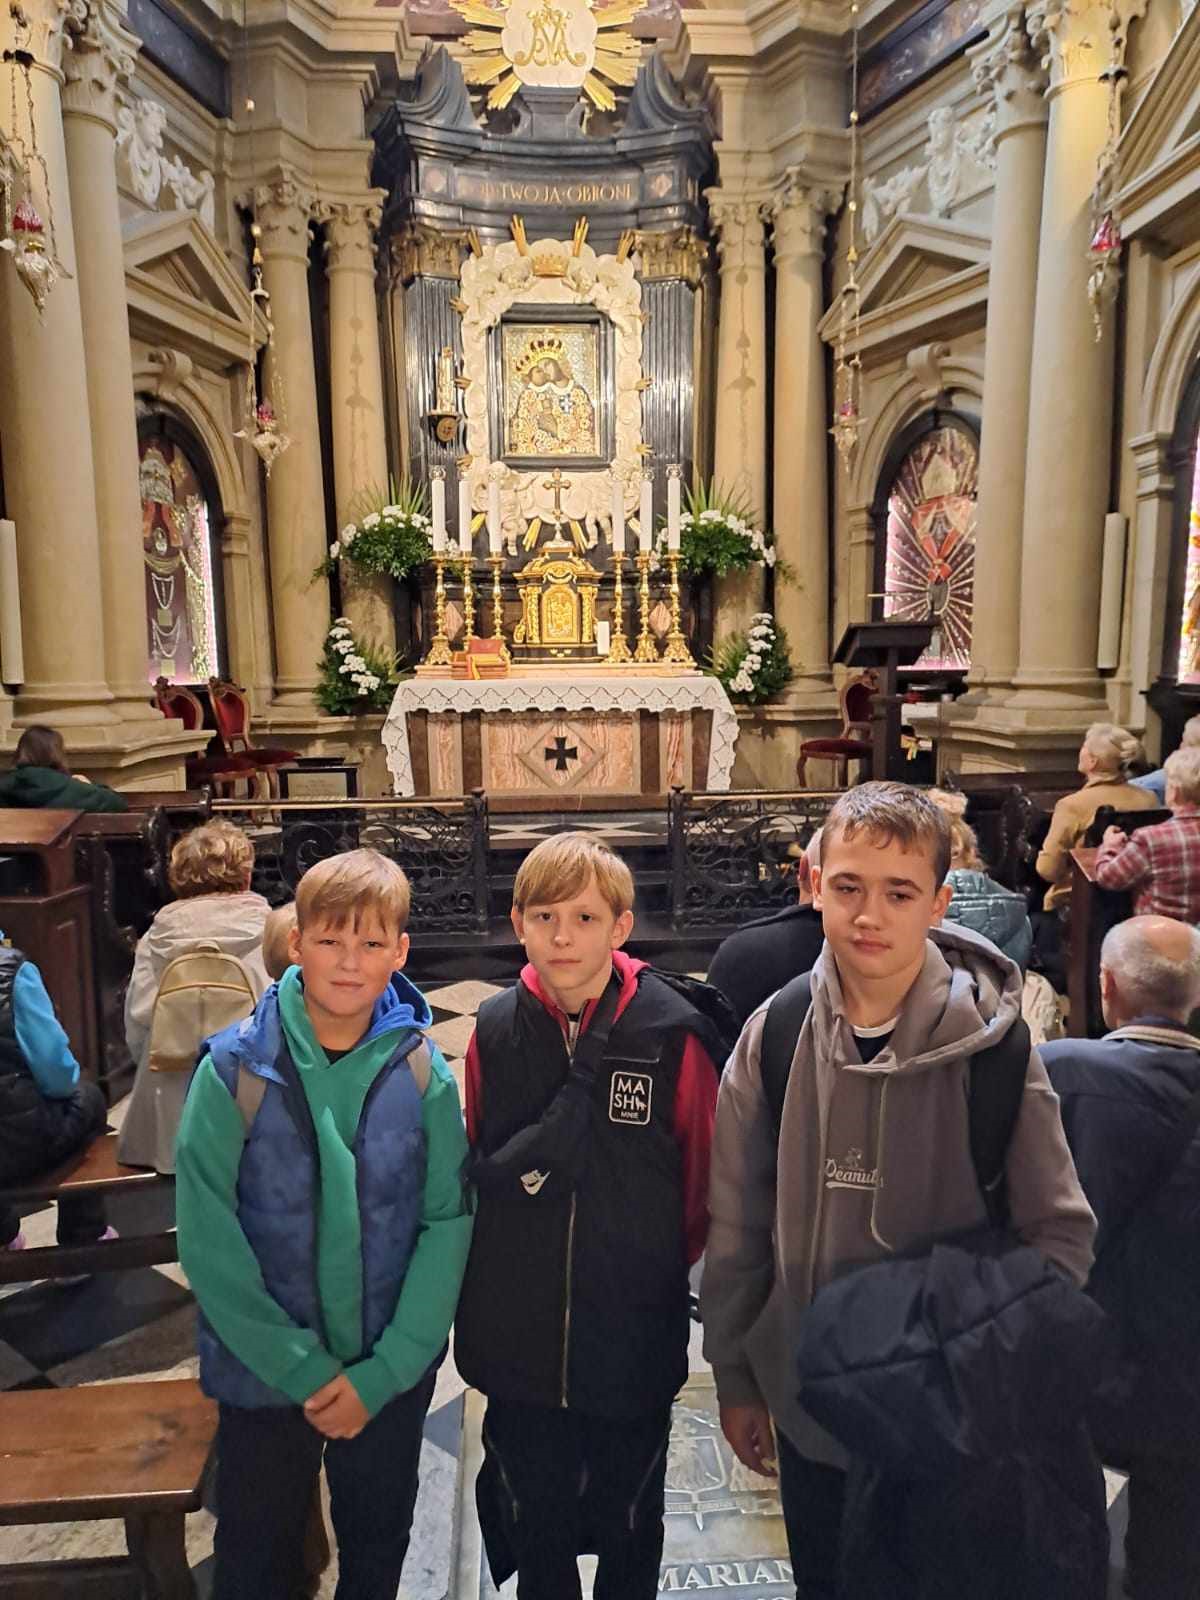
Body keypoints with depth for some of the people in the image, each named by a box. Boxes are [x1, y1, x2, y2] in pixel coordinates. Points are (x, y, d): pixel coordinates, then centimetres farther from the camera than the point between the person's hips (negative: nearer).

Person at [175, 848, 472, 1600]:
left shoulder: (422, 1072, -11)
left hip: (394, 1374, 2)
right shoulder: (235, 1069, -16)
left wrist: (381, 1374, -13)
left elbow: (447, 1227, -9)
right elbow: (208, 1239, -15)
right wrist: (302, 1369, -15)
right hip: (263, 1372, -1)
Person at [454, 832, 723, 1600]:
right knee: (532, 1523, 23)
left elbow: (707, 1179, -6)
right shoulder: (495, 1031, -8)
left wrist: (660, 1267, 3)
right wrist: (508, 1264, 5)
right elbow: (476, 1166, 5)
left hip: (636, 1336, -2)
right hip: (518, 1338, 2)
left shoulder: (671, 1031, -17)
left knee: (630, 1529, 22)